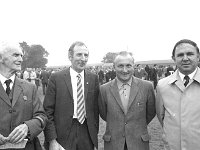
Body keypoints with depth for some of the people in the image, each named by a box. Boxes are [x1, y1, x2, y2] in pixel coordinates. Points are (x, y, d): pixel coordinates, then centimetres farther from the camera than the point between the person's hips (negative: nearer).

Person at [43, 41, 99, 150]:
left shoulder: (93, 78, 2)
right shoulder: (56, 78, -5)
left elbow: (96, 110, 5)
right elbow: (48, 111, -6)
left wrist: (95, 137, 4)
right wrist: (52, 140, -11)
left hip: (87, 136, 2)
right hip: (63, 136, -2)